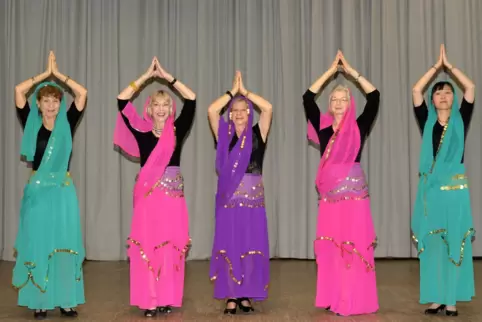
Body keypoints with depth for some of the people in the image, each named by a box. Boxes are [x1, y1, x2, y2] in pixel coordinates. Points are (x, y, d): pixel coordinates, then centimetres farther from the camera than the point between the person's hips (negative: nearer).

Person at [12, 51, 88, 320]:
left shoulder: (67, 125, 4)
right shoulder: (31, 126, 3)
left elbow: (82, 93, -3)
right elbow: (19, 91, -4)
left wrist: (58, 73, 2)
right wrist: (46, 73, 3)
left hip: (63, 191, 1)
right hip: (38, 191, 0)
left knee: (65, 244, 2)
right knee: (37, 244, 3)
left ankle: (66, 300, 10)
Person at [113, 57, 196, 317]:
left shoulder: (177, 131, 5)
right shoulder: (141, 133, 3)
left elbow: (191, 100, 0)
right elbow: (122, 101, 0)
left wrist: (167, 76, 1)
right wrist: (146, 76, 2)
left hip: (173, 195, 1)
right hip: (148, 195, -1)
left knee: (171, 246, 3)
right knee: (146, 245, -2)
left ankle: (167, 298, 12)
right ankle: (149, 300, 6)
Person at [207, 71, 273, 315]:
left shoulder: (257, 134, 4)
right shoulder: (224, 135, 5)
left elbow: (268, 108, -7)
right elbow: (211, 110, -6)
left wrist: (245, 91, 2)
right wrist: (233, 90, 3)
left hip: (253, 198, 0)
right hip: (229, 199, 0)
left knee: (252, 248, 3)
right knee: (229, 247, 2)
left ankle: (247, 295, 13)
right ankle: (231, 297, 9)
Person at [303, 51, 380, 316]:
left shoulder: (358, 127, 3)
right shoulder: (323, 128, 8)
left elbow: (374, 97, -5)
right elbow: (307, 98, 3)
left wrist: (352, 72, -2)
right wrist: (331, 70, 5)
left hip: (354, 192, -3)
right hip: (329, 194, 3)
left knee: (354, 246, -4)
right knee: (330, 247, 5)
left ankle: (354, 302, 1)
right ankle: (333, 300, 13)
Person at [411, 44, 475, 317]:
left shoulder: (460, 120, 7)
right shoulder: (427, 122, 8)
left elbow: (471, 87, -1)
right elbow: (416, 91, 1)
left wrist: (450, 65, 4)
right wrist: (436, 66, 5)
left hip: (455, 187, -1)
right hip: (431, 188, 1)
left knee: (456, 243, 0)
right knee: (432, 243, 2)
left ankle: (452, 300, 5)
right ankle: (436, 298, 8)